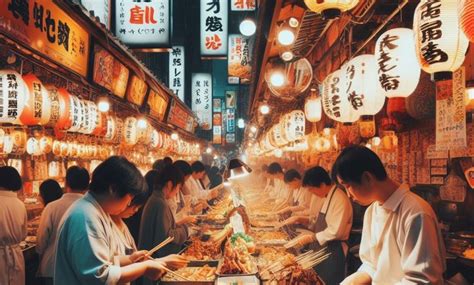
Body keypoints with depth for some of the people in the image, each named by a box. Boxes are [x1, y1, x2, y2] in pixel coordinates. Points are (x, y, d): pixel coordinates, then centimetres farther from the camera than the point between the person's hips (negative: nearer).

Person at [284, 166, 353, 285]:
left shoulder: (340, 199, -22)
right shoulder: (327, 196, 7)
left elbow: (336, 231, -25)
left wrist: (311, 238, -20)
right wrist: (307, 234, 5)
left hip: (333, 251, -9)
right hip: (323, 248, 9)